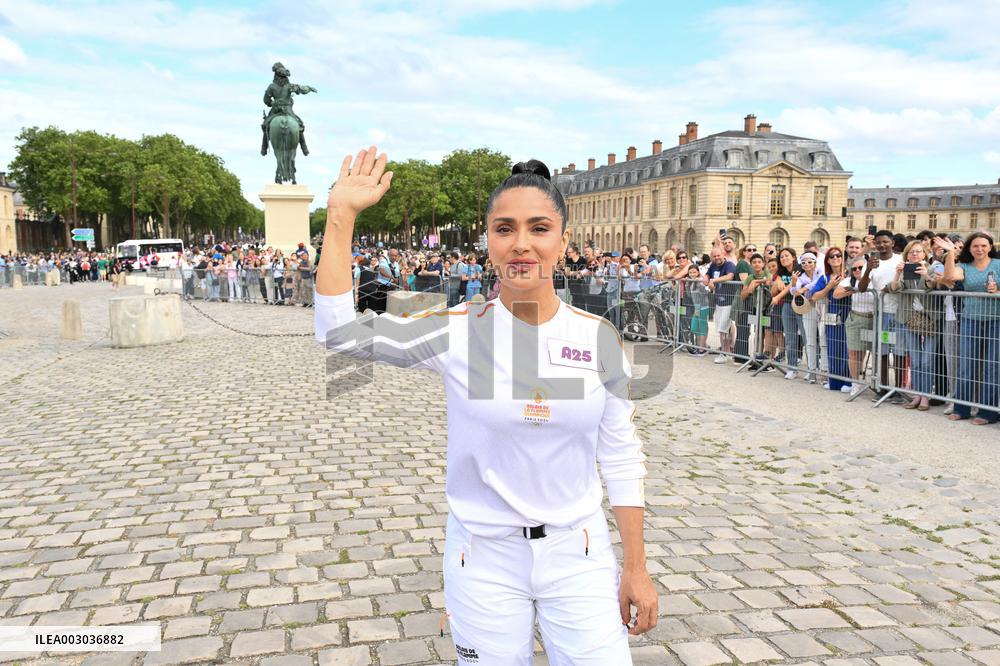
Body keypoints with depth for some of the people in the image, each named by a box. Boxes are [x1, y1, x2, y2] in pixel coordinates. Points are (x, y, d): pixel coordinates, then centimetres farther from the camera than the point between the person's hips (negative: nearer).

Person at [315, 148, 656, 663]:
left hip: (579, 554, 1)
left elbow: (621, 456, 1)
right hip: (483, 557, -1)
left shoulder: (598, 336, -5)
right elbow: (337, 331, -15)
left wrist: (636, 568, 3)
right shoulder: (458, 331, -10)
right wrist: (341, 215, -18)